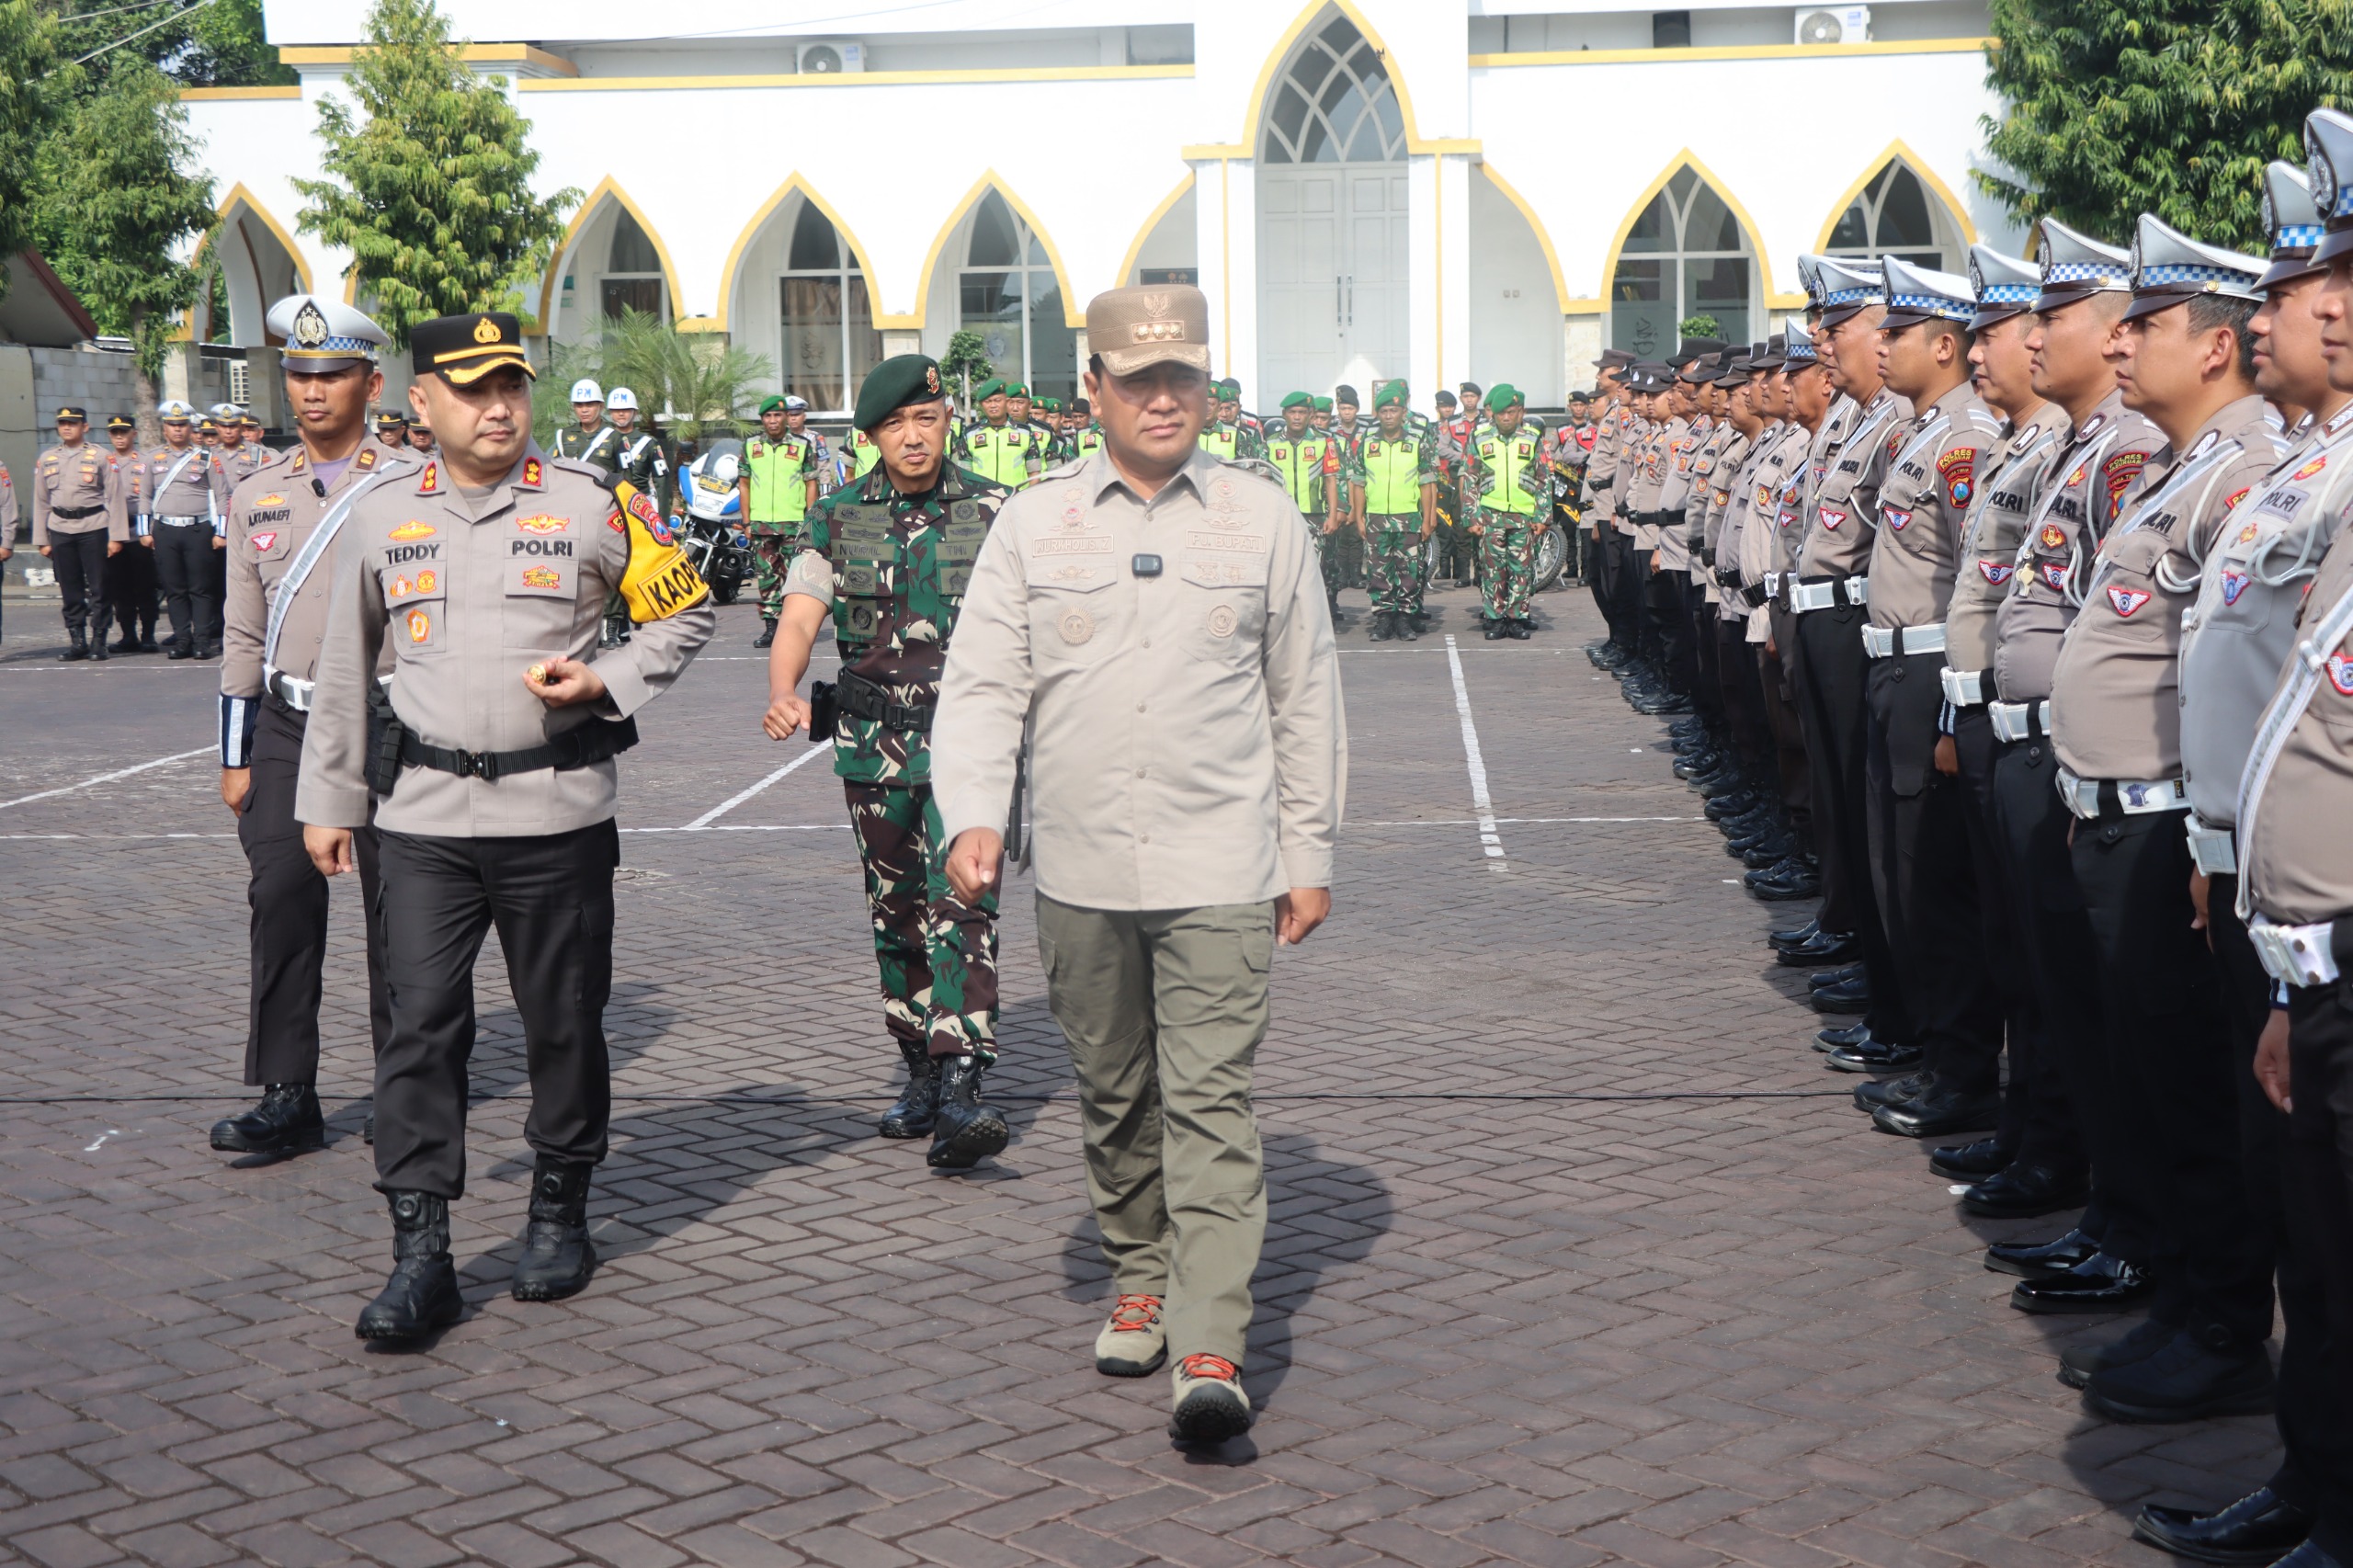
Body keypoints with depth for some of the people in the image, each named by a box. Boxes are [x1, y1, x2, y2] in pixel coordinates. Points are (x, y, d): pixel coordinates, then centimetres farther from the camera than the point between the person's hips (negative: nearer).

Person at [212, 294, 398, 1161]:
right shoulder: (256, 497, 9)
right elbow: (243, 635, 12)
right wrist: (236, 756, 9)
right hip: (287, 731, 3)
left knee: (396, 917, 5)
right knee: (282, 903, -3)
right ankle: (286, 1097, 4)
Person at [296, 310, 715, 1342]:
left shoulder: (592, 504, 0)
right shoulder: (381, 516, 7)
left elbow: (686, 610, 9)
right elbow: (345, 668, 16)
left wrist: (608, 683, -7)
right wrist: (327, 800, 16)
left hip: (557, 818, -1)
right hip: (424, 821, 1)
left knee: (564, 1021, 9)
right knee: (420, 1024, -5)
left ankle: (559, 1212, 28)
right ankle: (419, 1256, -1)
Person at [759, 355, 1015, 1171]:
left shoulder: (995, 510, 1)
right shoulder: (838, 518, 6)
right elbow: (799, 619, -2)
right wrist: (783, 696, -21)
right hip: (874, 743, 3)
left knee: (960, 900, -16)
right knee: (897, 915, 11)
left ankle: (960, 1088, -23)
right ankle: (922, 1072, 25)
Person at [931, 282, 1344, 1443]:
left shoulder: (1262, 519, 6)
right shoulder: (1033, 524, 5)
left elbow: (1306, 698, 10)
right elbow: (982, 684, 3)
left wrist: (1309, 854, 9)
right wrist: (974, 815, -13)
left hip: (1219, 872, -2)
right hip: (1081, 874, 2)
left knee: (1209, 1099, -9)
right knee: (1114, 1097, 13)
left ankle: (1209, 1349, -11)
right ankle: (1138, 1283, 32)